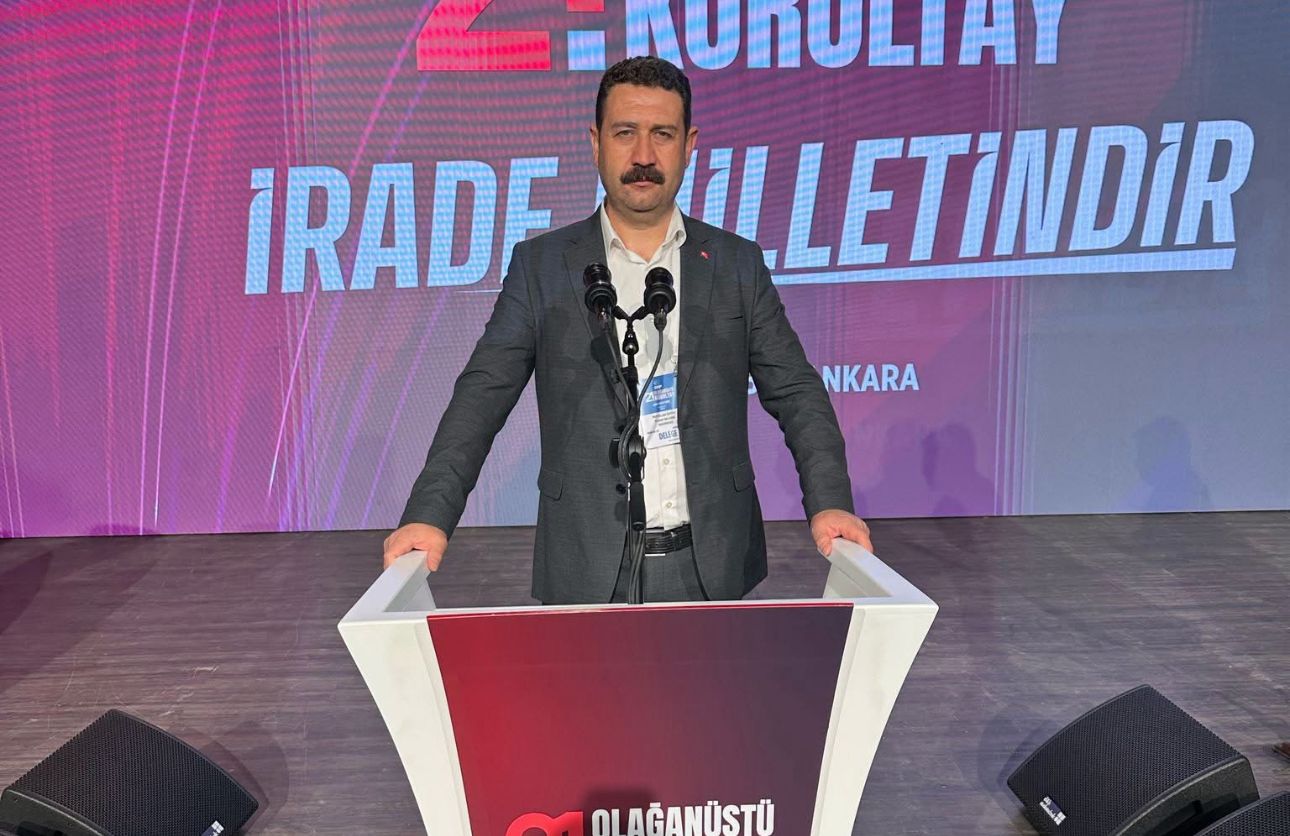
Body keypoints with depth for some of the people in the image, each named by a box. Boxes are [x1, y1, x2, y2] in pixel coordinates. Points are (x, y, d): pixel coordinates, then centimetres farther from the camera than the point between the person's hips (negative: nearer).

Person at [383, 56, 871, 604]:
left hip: (712, 565, 2)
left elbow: (795, 392, 4)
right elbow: (483, 394, -2)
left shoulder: (737, 264, 5)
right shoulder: (540, 265, 2)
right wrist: (430, 514, -14)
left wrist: (830, 502, -11)